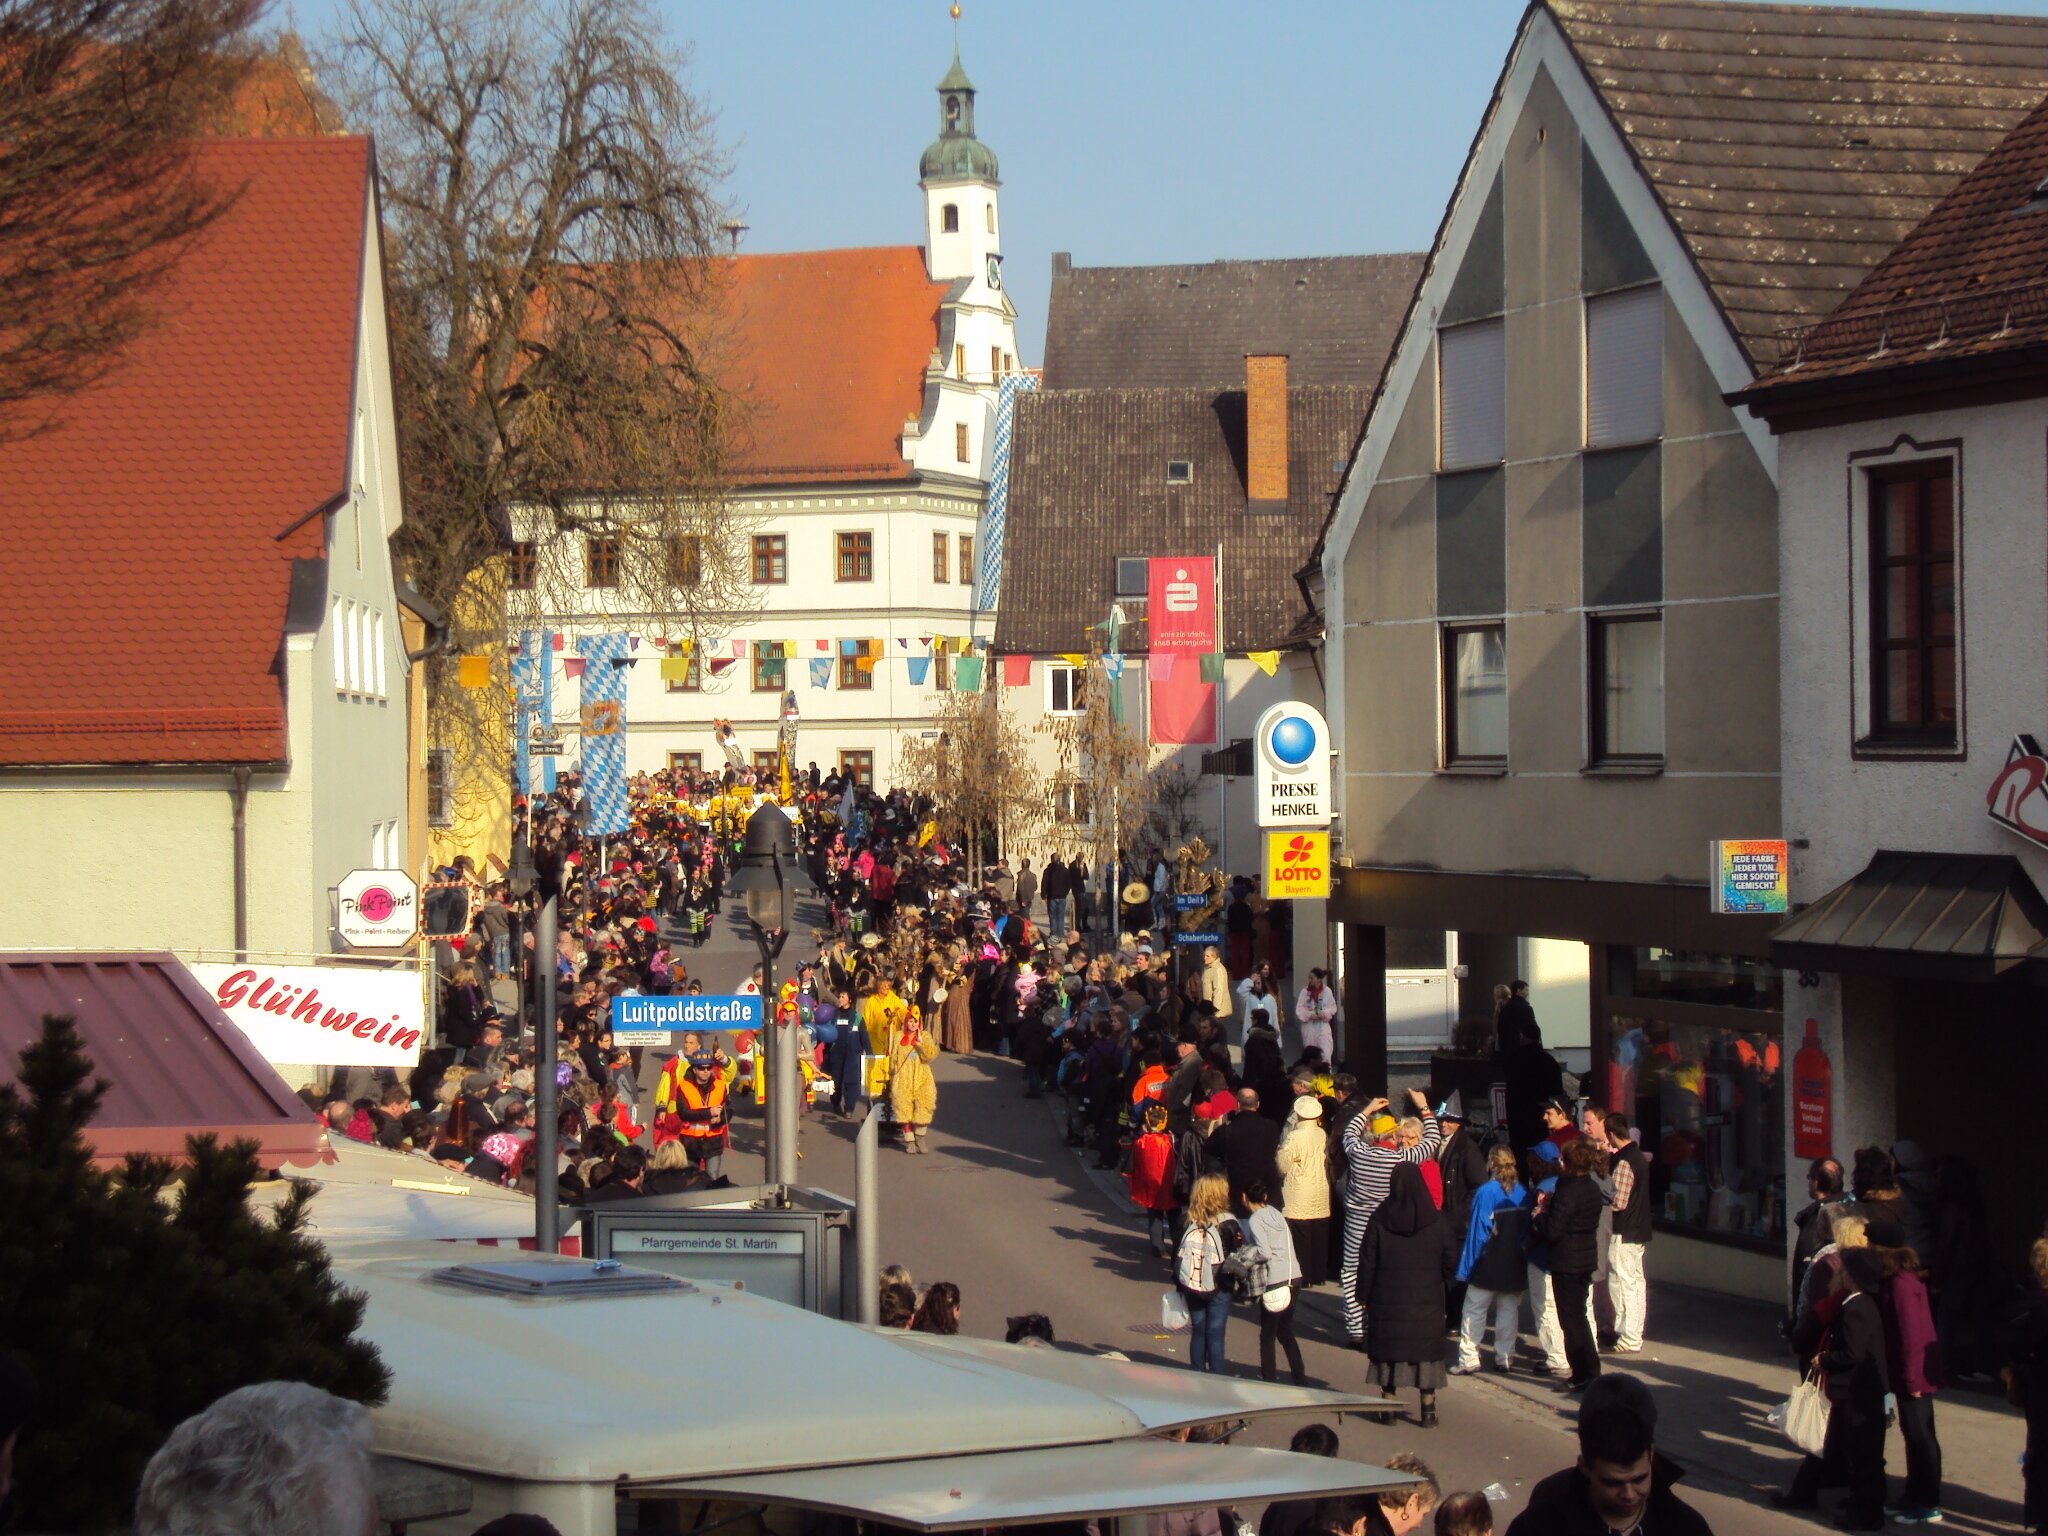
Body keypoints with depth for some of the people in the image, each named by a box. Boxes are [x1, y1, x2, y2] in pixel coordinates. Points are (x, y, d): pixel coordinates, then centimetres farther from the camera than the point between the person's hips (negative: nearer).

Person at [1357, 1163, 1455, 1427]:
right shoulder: (1436, 1220, -7)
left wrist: (1363, 1296, 4)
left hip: (1388, 1300, 0)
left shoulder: (1379, 1219, -8)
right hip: (1426, 1302, 0)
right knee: (1425, 1353, 7)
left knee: (1388, 1352, 9)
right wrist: (1441, 1282, 16)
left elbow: (1367, 1261, -5)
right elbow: (1451, 1259, -2)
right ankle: (1428, 1409, 5)